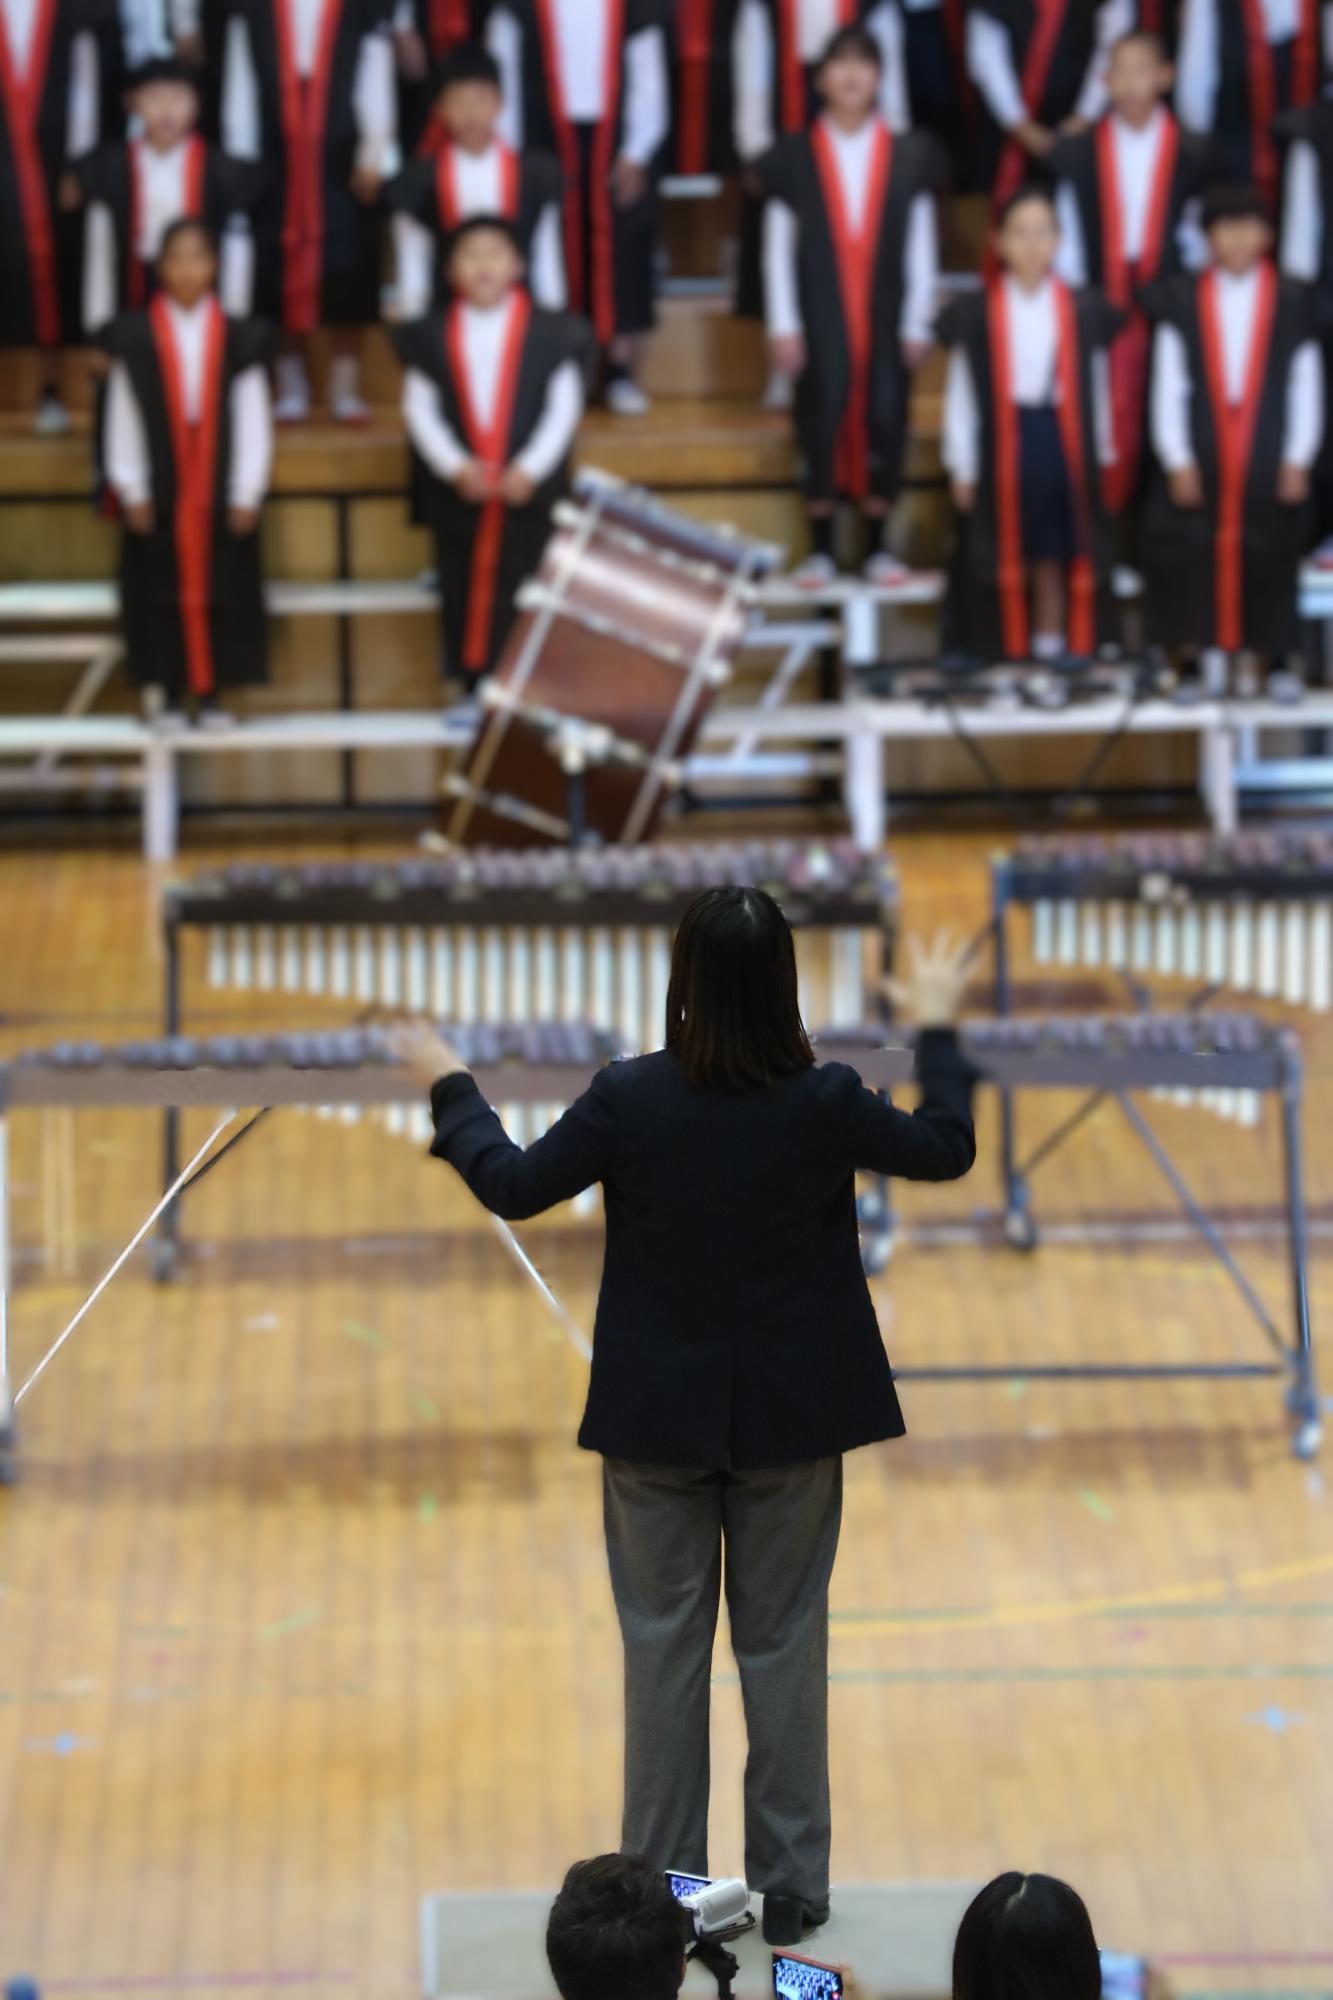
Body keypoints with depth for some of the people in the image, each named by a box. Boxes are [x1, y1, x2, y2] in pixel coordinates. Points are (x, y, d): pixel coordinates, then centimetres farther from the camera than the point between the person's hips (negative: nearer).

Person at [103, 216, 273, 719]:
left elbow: (253, 422, 2)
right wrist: (131, 489, -1)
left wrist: (247, 493, -3)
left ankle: (209, 688, 8)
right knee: (162, 587, 2)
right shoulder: (135, 338, 0)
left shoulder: (239, 340, 1)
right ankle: (164, 683, 9)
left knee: (217, 588, 2)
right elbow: (122, 420, 3)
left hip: (221, 489, 0)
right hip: (158, 488, 0)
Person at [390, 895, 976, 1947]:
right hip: (790, 1421, 0)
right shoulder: (825, 1101, -14)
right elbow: (947, 1151, 2)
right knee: (784, 1645, 10)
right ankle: (789, 1886, 15)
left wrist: (450, 1087, 12)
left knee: (664, 1646, 9)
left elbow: (511, 1187, -4)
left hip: (659, 1418, 0)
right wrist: (938, 1031, 17)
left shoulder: (629, 1099, -15)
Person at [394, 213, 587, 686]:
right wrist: (455, 466, -14)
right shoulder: (432, 337, 2)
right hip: (458, 494, 2)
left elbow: (564, 408, -4)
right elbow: (419, 409, 0)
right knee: (466, 592, 6)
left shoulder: (550, 335, -2)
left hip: (529, 491, -2)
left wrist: (530, 469, -15)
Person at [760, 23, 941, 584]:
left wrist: (917, 324, 0)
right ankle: (820, 548, 9)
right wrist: (782, 324, -4)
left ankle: (878, 547, 13)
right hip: (819, 318, -1)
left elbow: (921, 248, 5)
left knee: (884, 422, 1)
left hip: (885, 316, 1)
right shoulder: (794, 158, 2)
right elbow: (777, 247, 2)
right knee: (820, 423, -1)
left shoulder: (909, 158, 4)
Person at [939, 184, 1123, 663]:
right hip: (1001, 448, -1)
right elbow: (960, 396, 2)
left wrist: (1101, 458, 8)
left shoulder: (1083, 314, 4)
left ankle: (1051, 655, 12)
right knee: (1005, 564, 2)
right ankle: (1007, 662, 8)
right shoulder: (976, 317, -1)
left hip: (1063, 446, 1)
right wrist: (962, 467, -1)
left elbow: (1097, 390, 10)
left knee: (1054, 563, 4)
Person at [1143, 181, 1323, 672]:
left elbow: (1308, 390, 4)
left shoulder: (1293, 304, 5)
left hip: (1269, 463, 0)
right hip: (1197, 462, 0)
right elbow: (1166, 389, 3)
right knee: (1192, 567, -1)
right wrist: (1177, 460, -4)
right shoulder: (1180, 303, 5)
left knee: (1267, 574, 1)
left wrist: (1298, 460, -3)